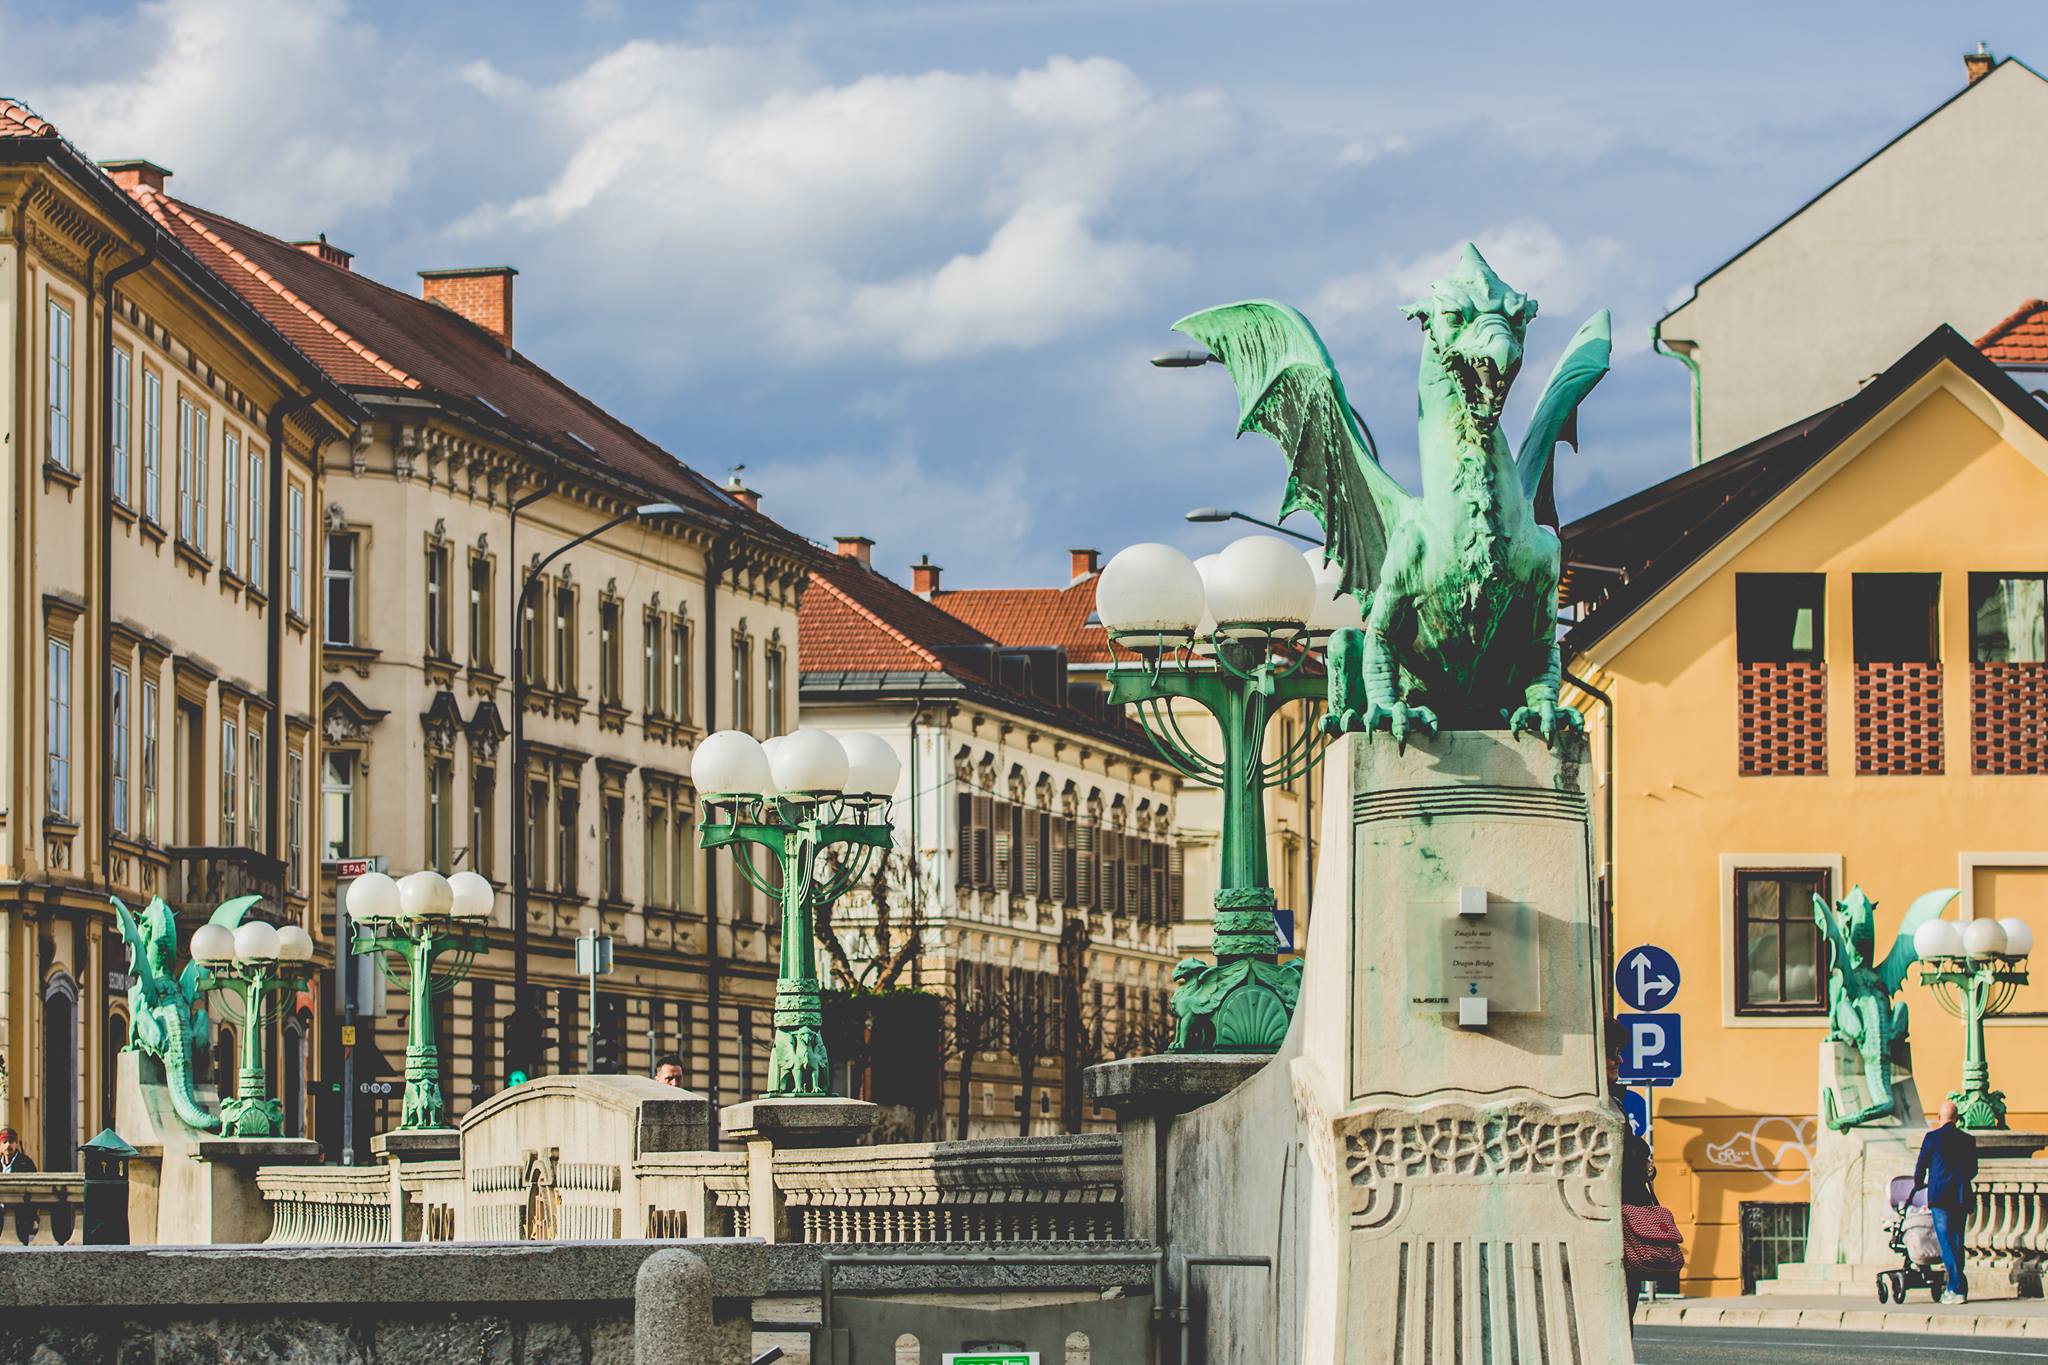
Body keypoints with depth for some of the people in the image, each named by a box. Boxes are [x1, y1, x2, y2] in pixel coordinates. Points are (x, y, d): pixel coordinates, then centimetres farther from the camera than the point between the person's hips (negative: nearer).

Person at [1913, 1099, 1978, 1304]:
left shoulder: (1932, 1137, -4)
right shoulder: (1968, 1140, 6)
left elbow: (1921, 1165, 3)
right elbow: (1973, 1170, 14)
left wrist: (1919, 1184, 23)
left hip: (1940, 1195, -4)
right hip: (1961, 1198, 4)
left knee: (1946, 1243, -5)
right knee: (1957, 1242, 12)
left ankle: (1957, 1288, -14)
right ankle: (1954, 1286, 17)